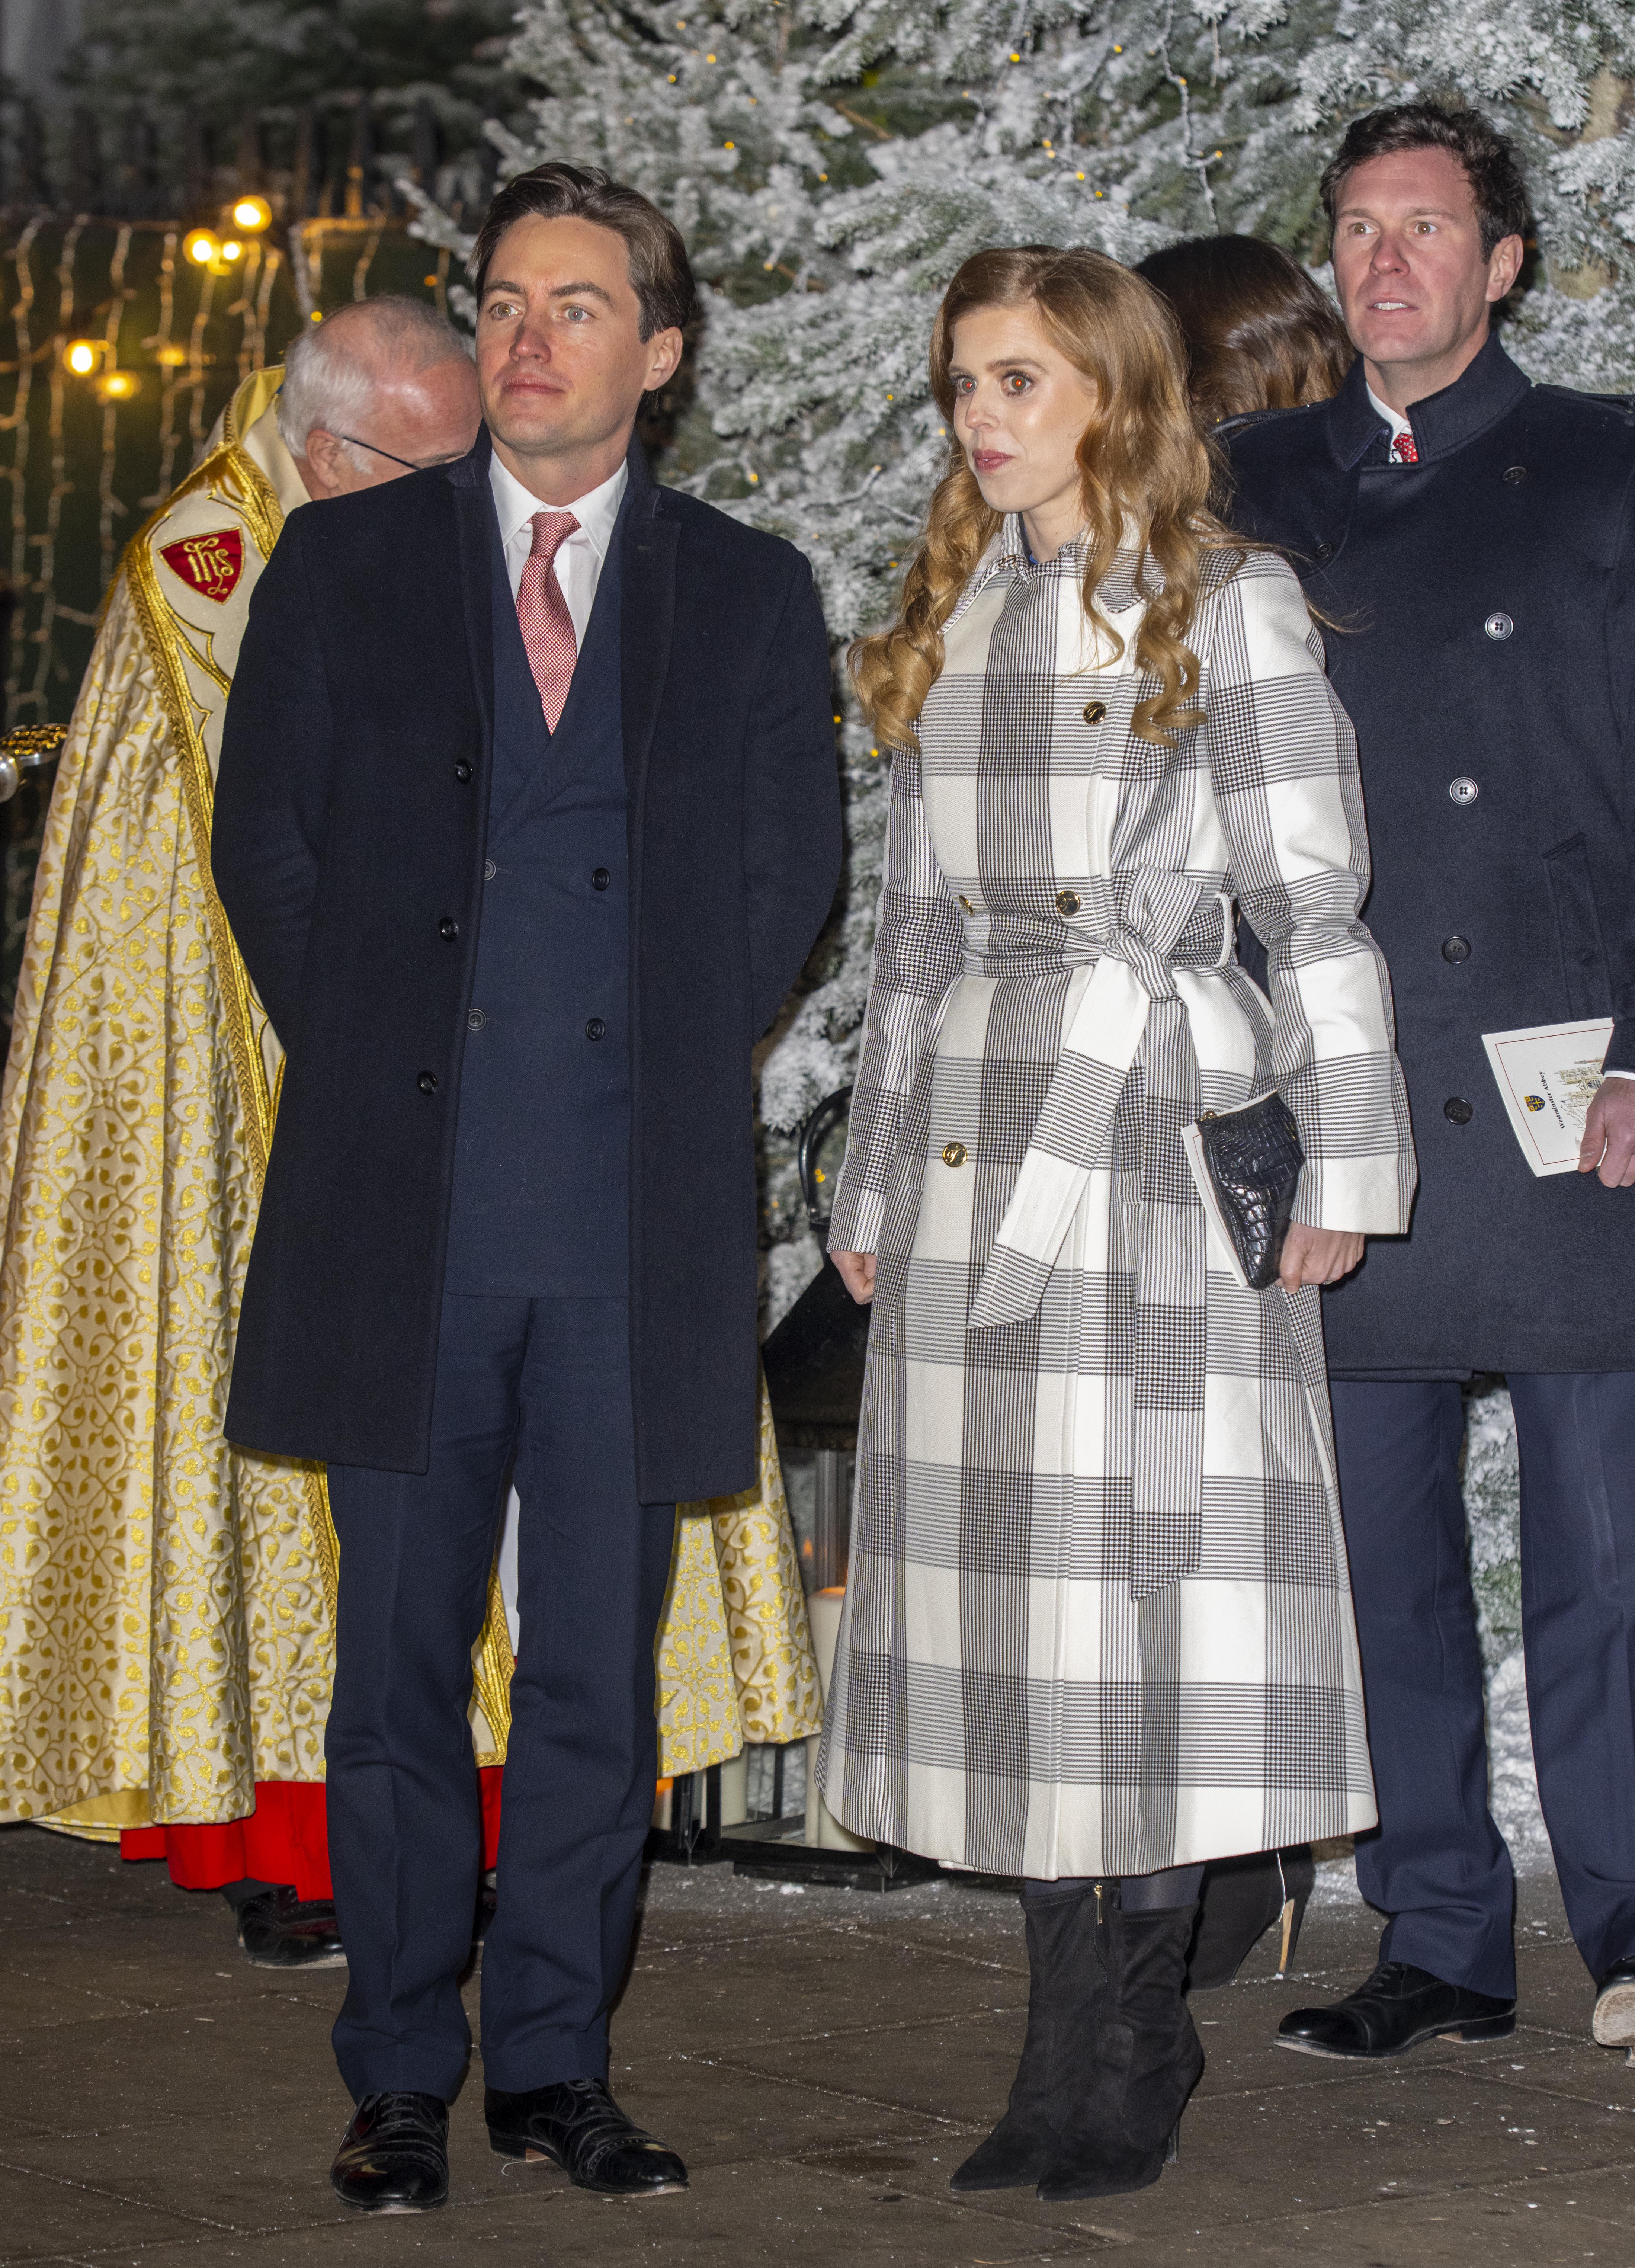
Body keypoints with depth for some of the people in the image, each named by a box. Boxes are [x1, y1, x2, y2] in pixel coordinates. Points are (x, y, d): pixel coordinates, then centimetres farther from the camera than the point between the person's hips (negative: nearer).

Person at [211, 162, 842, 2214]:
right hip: (404, 1199, 0)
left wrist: (662, 1065, 4)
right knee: (400, 1655, 4)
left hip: (639, 1205, 1)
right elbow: (267, 842, 8)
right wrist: (372, 1060, 3)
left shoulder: (747, 594, 9)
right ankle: (401, 2075, 15)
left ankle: (552, 2061, 17)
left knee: (601, 1666, 5)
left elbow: (788, 868, 10)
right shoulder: (345, 565, 8)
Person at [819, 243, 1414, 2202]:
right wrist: (875, 1178, 17)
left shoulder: (1226, 605, 0)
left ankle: (1106, 2061, 2)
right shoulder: (951, 616, 15)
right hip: (974, 1147, 5)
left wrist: (1341, 1156, -6)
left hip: (1153, 1128, -5)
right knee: (1009, 1580, 3)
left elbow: (1314, 901, -2)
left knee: (1135, 1567, -6)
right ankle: (1110, 2040, 12)